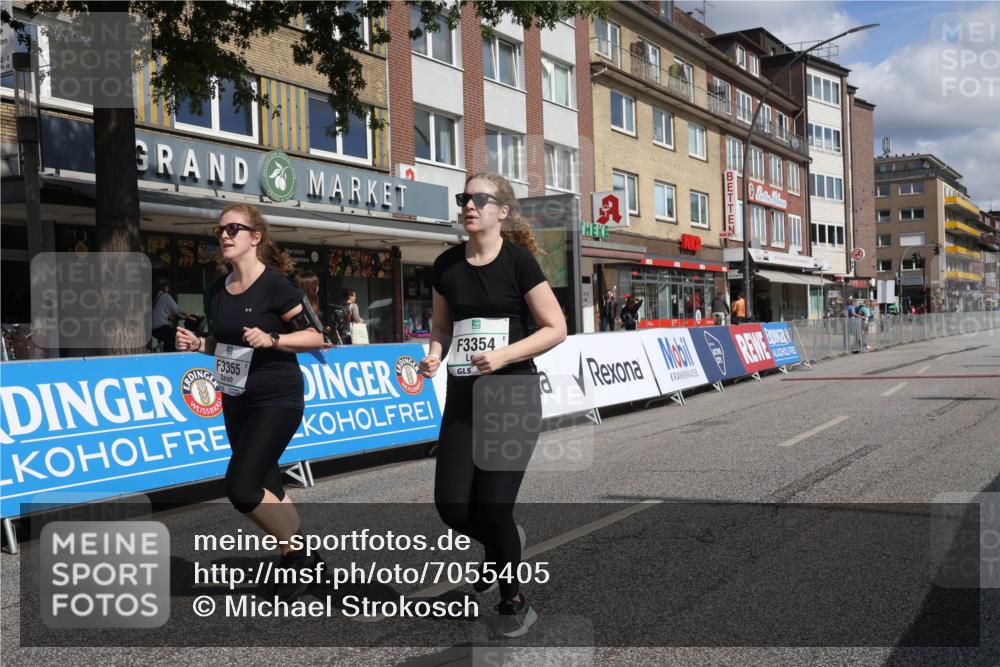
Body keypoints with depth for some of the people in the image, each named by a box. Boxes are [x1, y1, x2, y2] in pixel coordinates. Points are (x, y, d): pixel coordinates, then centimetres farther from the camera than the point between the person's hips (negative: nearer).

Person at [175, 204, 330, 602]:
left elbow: (316, 336, -12)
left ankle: (297, 553, 7)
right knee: (265, 487, 13)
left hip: (277, 400, -8)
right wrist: (198, 344, 0)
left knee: (241, 487, -15)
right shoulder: (220, 288, 7)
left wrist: (271, 339, -25)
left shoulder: (275, 285, -13)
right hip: (235, 401, 8)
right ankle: (300, 555, 31)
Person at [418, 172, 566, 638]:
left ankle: (513, 601, 19)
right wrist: (434, 354, -4)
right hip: (463, 397, 4)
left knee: (493, 506, -7)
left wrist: (505, 355, -21)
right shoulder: (447, 264, 4)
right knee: (452, 506, -2)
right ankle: (501, 548, 34)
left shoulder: (518, 260, -9)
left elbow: (556, 328, -8)